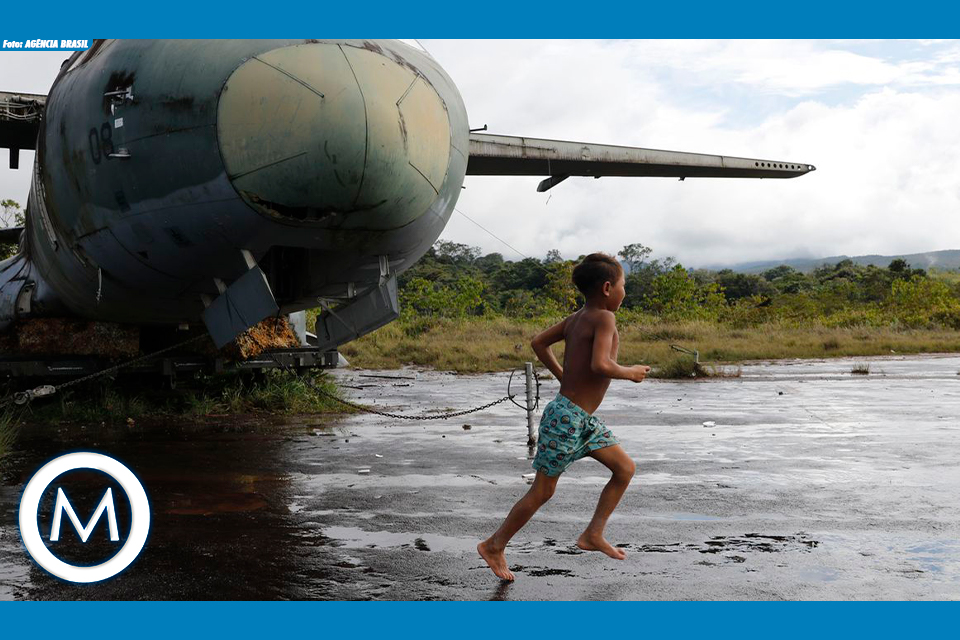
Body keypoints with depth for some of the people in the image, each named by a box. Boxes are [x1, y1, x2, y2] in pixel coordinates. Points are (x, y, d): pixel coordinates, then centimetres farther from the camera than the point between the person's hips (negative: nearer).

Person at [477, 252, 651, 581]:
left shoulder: (577, 317, 7)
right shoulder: (604, 318, -17)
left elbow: (539, 343, 17)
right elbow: (600, 365, -31)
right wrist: (630, 373, -13)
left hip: (582, 419, 9)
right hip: (566, 418, -9)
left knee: (625, 469, 11)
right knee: (542, 491, 2)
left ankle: (593, 535, 15)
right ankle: (494, 545, 16)